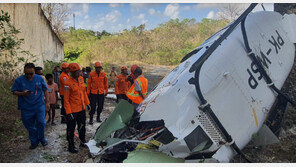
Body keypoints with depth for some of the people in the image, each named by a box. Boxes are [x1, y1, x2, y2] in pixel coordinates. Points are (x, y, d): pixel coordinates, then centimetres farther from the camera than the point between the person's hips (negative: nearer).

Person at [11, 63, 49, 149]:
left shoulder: (40, 78, -2)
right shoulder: (19, 80, -5)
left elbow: (45, 90, 7)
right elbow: (14, 91, 0)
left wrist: (47, 102, 6)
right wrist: (22, 93, -20)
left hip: (39, 106, 0)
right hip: (26, 108, 1)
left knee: (41, 123, -4)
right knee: (30, 126, 11)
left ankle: (42, 138, 23)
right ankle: (34, 142, 29)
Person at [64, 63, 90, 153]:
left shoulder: (81, 79, 2)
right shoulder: (68, 83, -19)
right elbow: (66, 99, -17)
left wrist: (87, 103, 16)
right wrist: (68, 112, -18)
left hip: (82, 109, 7)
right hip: (73, 110, -7)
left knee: (82, 127, 21)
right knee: (71, 129, 8)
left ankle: (82, 142, 39)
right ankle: (71, 146, 23)